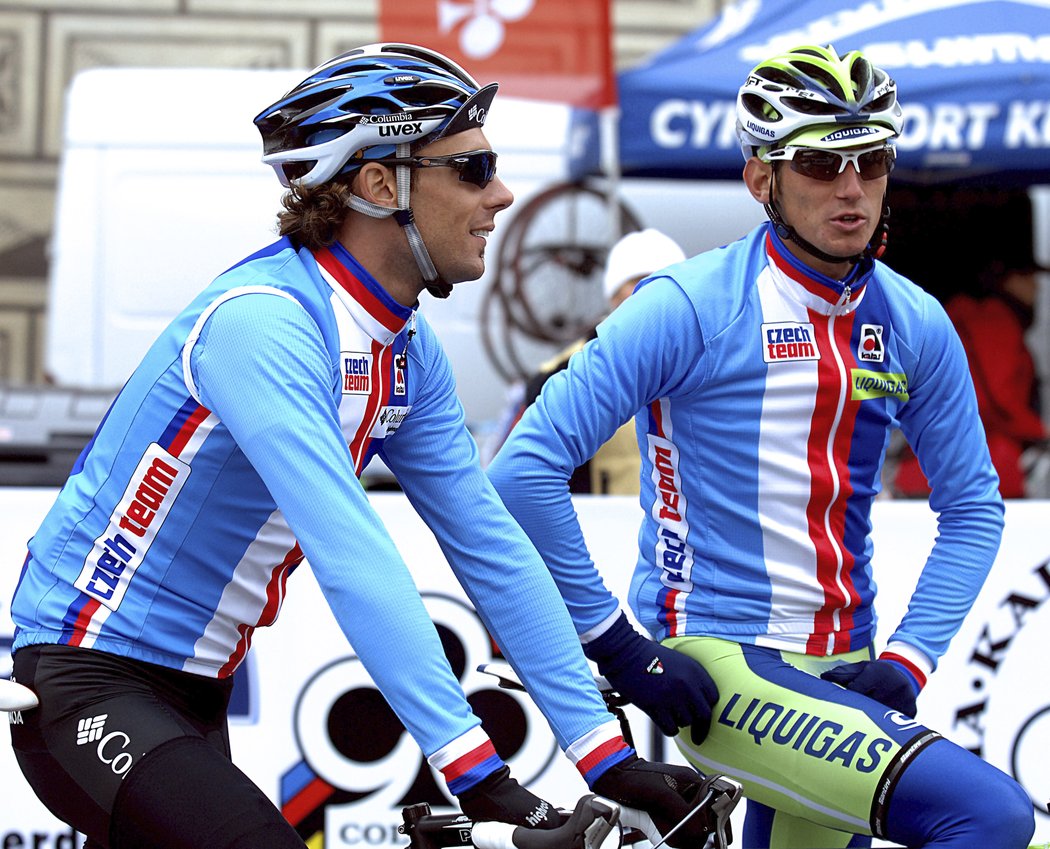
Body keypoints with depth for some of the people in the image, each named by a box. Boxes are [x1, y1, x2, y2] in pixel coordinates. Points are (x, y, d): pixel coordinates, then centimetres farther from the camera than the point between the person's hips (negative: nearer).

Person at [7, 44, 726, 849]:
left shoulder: (411, 354, 4)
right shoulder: (260, 322, -25)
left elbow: (491, 548, 3)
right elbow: (352, 558, -33)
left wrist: (610, 758, -2)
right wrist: (476, 771, -37)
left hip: (196, 691, 9)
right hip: (90, 687, -9)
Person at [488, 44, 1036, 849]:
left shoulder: (917, 327, 3)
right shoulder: (690, 308, -12)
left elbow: (972, 506, 13)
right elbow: (525, 468, -14)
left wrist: (905, 662, 0)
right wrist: (610, 640, -13)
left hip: (839, 671, 7)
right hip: (714, 662, -7)